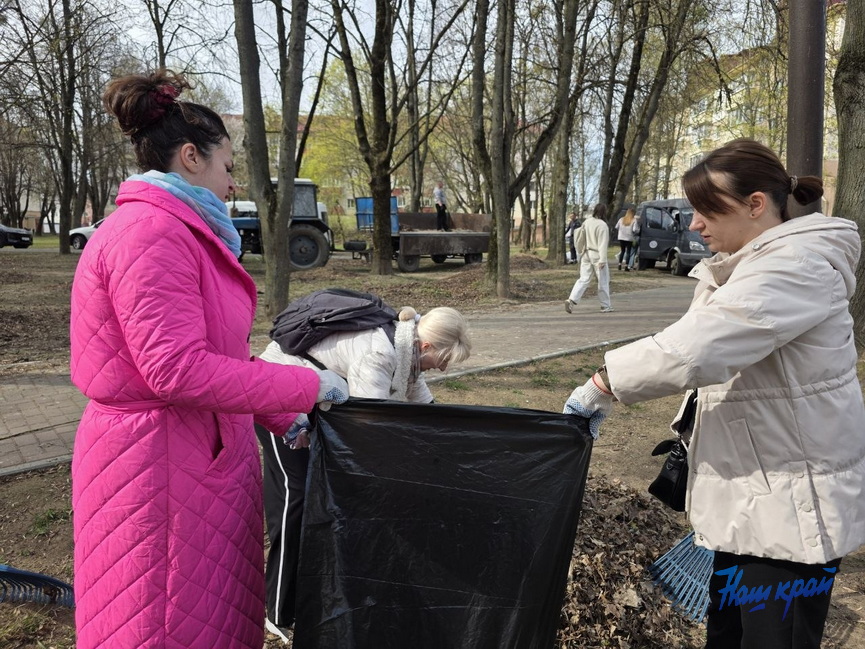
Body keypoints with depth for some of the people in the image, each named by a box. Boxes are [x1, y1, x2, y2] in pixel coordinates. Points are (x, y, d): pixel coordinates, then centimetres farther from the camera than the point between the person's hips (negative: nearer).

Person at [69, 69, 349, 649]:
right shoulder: (151, 233, -18)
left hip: (207, 453, 10)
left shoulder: (180, 232, 15)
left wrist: (281, 417, 13)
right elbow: (179, 369, -26)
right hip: (163, 465, -10)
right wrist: (307, 387, -17)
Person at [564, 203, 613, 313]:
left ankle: (571, 300, -12)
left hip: (586, 254, 6)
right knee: (603, 281, 8)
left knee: (583, 279, 6)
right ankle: (605, 306, 17)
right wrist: (602, 260, -20)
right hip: (596, 255, -6)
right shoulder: (602, 225, -15)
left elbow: (580, 237, 13)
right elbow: (603, 244, -18)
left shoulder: (587, 222, 6)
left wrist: (580, 251, 23)